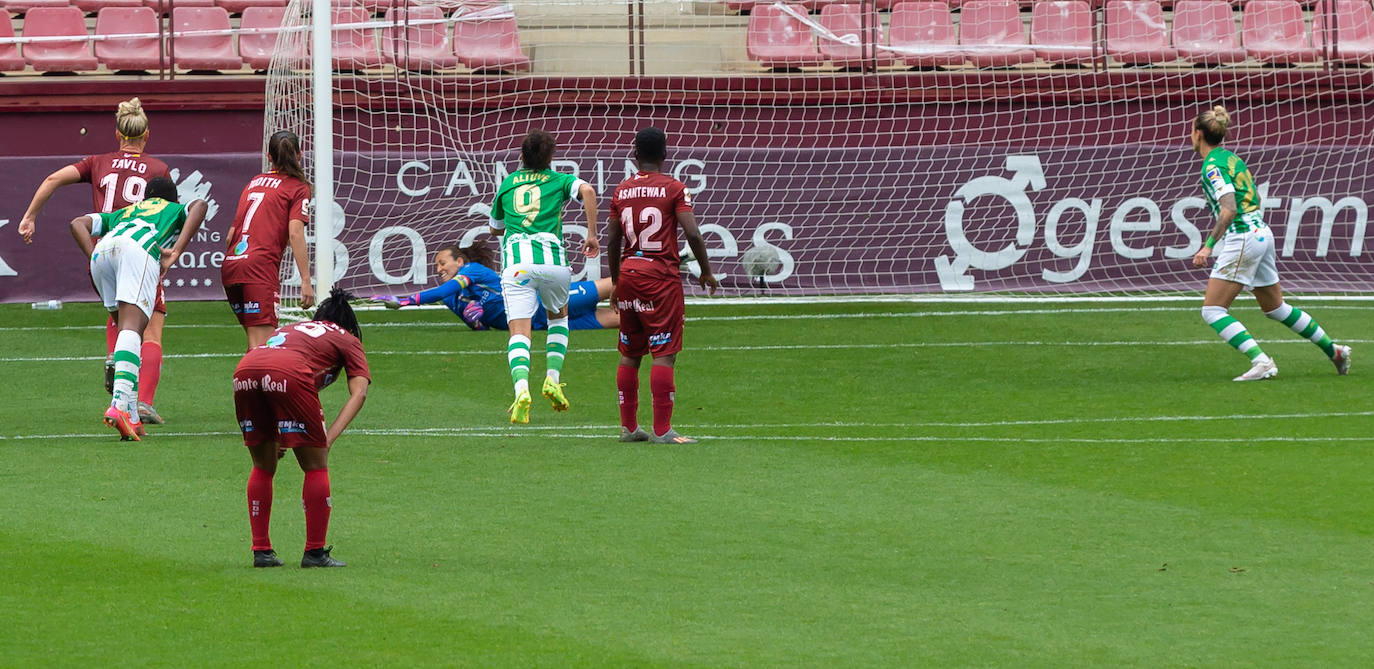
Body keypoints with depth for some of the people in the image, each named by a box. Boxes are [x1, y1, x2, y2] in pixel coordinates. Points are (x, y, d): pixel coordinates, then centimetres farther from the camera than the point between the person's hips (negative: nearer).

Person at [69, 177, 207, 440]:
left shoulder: (123, 213, 44)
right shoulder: (176, 210, 36)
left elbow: (78, 223, 31)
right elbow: (199, 206, 11)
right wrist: (176, 253, 4)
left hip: (102, 250, 4)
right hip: (139, 249, -4)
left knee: (126, 328, 15)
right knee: (132, 328, -18)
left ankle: (131, 415, 4)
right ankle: (119, 404, -39)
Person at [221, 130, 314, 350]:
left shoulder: (255, 182, 23)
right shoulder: (298, 188, 5)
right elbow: (295, 234, -7)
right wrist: (306, 281, -10)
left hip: (230, 265, 6)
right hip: (261, 267, -6)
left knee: (255, 340, 16)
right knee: (262, 344, -12)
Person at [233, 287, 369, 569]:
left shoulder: (290, 329, 41)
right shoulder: (348, 340, 27)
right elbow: (359, 392, 12)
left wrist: (273, 438, 30)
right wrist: (330, 436, 2)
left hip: (243, 371, 5)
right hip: (289, 374, -5)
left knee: (263, 467, 22)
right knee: (316, 466, 11)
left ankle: (261, 550, 23)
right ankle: (315, 552, 12)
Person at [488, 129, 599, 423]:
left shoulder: (507, 185, 23)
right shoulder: (559, 181, 16)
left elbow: (495, 228, 35)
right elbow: (587, 191, -6)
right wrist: (592, 234, -3)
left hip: (515, 263, 0)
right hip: (553, 260, 0)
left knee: (519, 332, -9)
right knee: (558, 316, 28)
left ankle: (521, 389, -35)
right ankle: (553, 379, 12)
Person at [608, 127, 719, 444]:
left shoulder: (621, 192, 7)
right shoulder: (674, 189, -5)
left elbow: (613, 241, 9)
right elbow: (692, 233, -12)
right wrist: (706, 272, 1)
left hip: (628, 273, 5)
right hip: (662, 275, -5)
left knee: (629, 354, 12)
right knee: (664, 354, -5)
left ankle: (628, 427, 16)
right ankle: (662, 430, -9)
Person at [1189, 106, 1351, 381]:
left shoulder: (1212, 166, -13)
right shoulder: (1232, 158, 15)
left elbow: (1229, 210, -24)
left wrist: (1209, 245, -26)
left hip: (1242, 239, -10)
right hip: (1261, 232, 10)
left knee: (1212, 310, -8)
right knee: (1275, 308, 21)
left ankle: (1261, 362, -20)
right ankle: (1333, 350, 27)